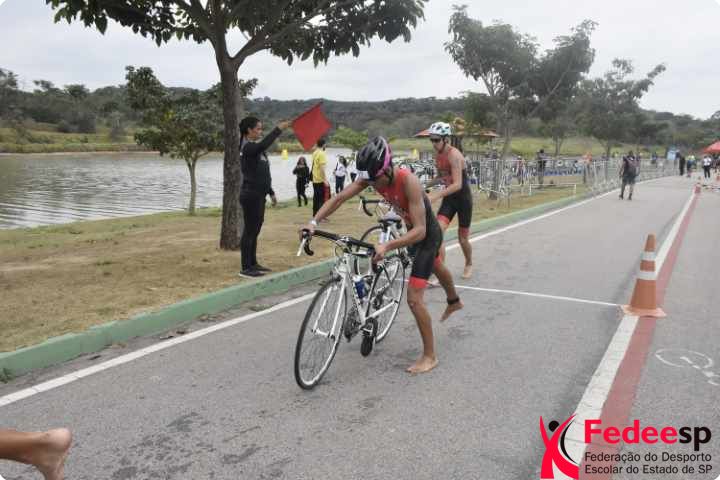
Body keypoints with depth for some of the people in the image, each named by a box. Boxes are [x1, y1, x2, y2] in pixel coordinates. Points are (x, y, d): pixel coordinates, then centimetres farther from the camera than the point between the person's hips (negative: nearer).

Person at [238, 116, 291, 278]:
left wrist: (271, 192, 21)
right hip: (250, 195, -9)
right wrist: (278, 129, -32)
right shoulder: (248, 147, -12)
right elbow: (264, 145, -35)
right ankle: (246, 268, -1)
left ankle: (253, 263, 21)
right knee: (250, 230, -6)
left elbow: (263, 174, 21)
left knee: (255, 230, 13)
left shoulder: (256, 148, 16)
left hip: (259, 195, 9)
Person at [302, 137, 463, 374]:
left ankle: (430, 356, 4)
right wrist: (313, 222, -32)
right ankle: (454, 301, 67)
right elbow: (339, 198, -19)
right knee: (436, 267, 35)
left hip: (428, 234, -8)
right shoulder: (371, 176, -20)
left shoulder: (408, 181, -39)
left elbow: (420, 230, -42)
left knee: (414, 299, -13)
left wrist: (387, 246, -55)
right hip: (412, 230, 8)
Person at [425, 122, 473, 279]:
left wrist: (435, 196, -43)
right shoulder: (437, 154, -1)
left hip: (463, 198, -6)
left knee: (462, 239, 9)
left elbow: (457, 184, -33)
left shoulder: (454, 155, -24)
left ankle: (469, 264, 39)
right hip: (449, 198, 6)